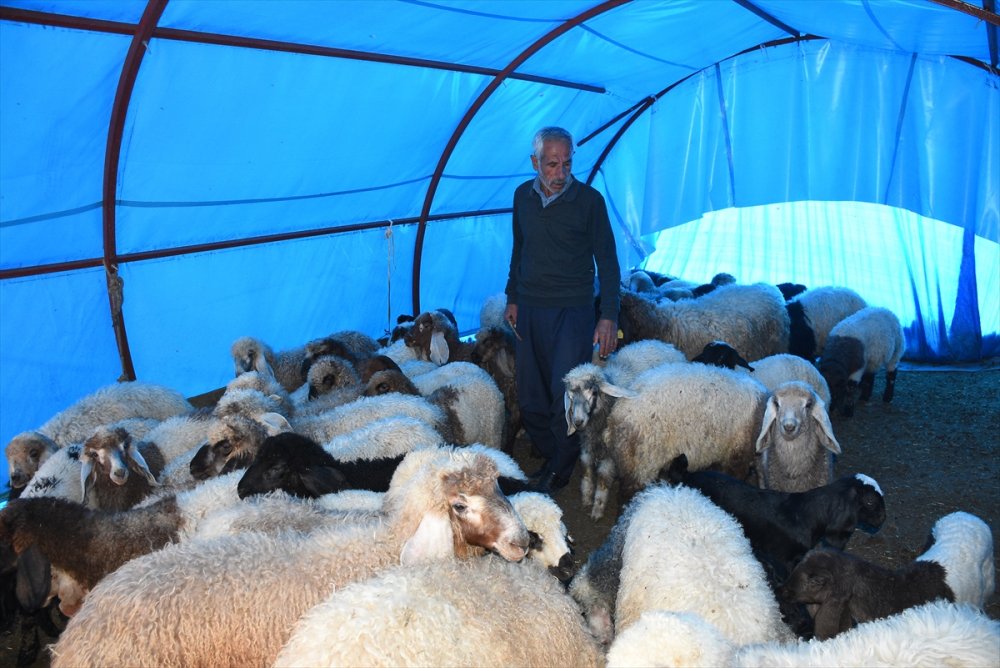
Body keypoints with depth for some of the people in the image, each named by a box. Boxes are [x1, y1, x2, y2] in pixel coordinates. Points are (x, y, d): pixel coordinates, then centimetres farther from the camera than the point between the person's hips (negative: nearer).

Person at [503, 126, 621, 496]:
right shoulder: (523, 196, 6)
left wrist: (609, 315, -9)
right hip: (530, 309, 5)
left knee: (565, 393, -11)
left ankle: (560, 472, 5)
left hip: (573, 309, -5)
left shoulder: (589, 200, -6)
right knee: (530, 398, 6)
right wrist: (512, 297, 17)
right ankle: (552, 457, 22)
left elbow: (607, 260, -4)